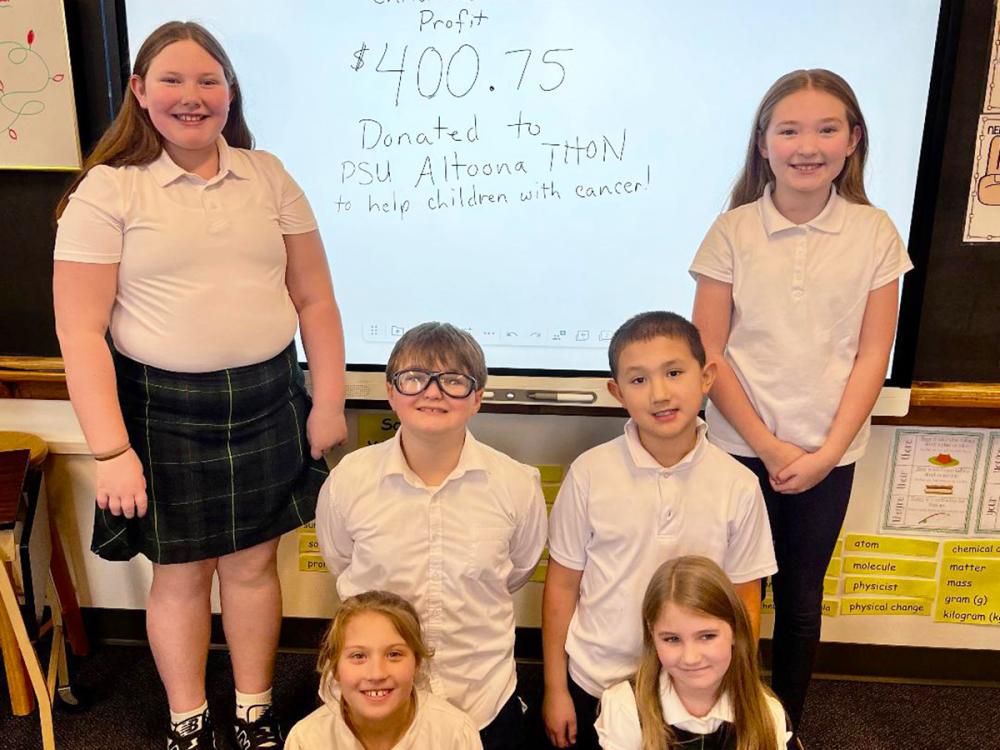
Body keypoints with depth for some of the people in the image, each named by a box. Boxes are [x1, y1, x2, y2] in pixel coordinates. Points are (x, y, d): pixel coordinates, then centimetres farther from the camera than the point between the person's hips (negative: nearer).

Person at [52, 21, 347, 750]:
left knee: (253, 561, 13)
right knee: (181, 574, 12)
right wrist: (112, 451, -12)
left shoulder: (269, 176, 4)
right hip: (164, 410, -2)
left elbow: (314, 299, 5)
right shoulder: (108, 189, -5)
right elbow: (81, 334, -8)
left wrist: (329, 402, 0)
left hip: (268, 400, 2)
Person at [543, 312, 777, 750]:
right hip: (594, 684, 0)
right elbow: (562, 584, -5)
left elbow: (744, 601, -1)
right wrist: (555, 689, 0)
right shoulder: (590, 474, -14)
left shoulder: (739, 486, -12)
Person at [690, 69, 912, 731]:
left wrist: (826, 452, -9)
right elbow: (709, 352, -7)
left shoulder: (874, 234, -2)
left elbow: (872, 355, -1)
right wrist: (768, 446, -11)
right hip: (742, 448, -1)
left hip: (829, 454, 1)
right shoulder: (733, 231, -6)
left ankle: (787, 726, 37)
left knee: (802, 597, 14)